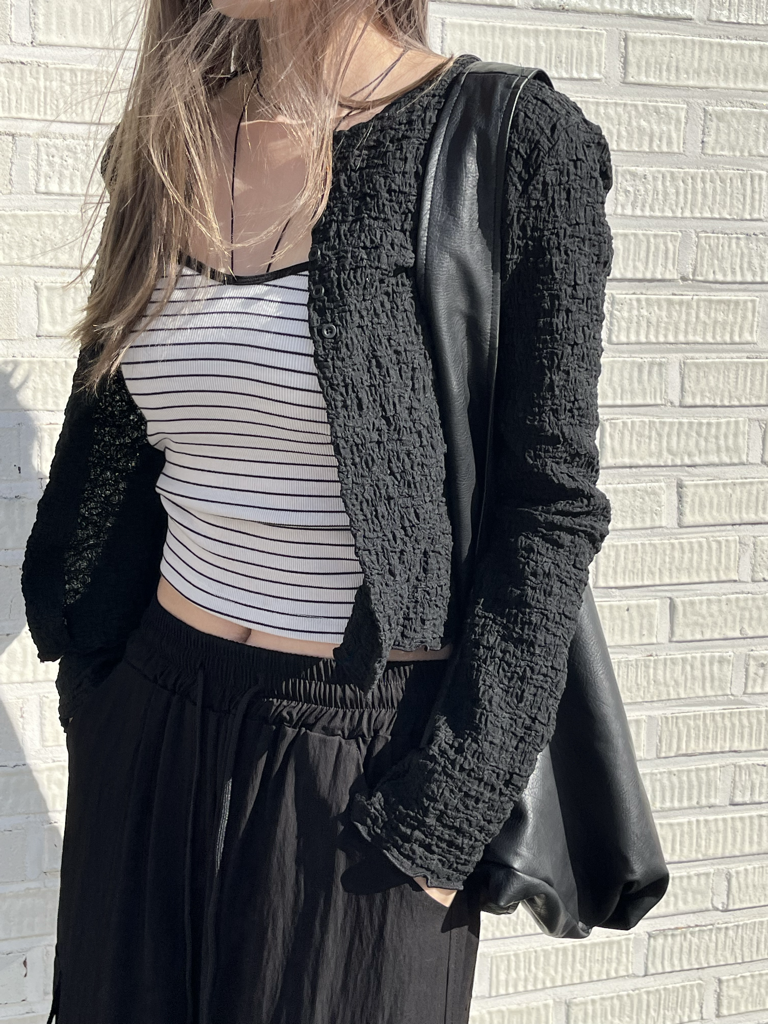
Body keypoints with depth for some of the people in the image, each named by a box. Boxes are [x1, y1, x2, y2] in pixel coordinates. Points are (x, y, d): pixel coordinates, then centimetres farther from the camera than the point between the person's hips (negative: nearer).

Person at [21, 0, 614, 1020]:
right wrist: (93, 698, 10)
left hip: (366, 753, -4)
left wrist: (440, 823, -12)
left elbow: (550, 507, -11)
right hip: (154, 736, 5)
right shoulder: (168, 143, 5)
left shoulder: (520, 142, -11)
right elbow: (110, 458, 12)